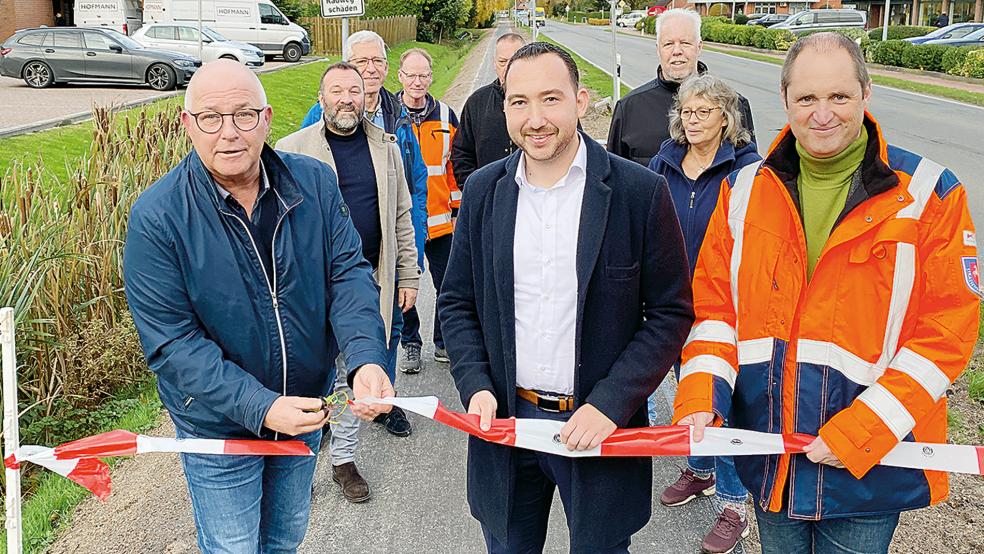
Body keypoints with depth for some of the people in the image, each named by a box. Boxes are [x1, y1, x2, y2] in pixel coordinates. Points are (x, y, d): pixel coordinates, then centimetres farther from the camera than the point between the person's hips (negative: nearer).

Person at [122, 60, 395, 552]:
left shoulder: (314, 183, -10)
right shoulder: (156, 216, -21)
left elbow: (348, 273, -12)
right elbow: (172, 341, -22)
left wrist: (366, 360, -31)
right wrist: (259, 407, -31)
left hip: (305, 410, 4)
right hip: (219, 425, -3)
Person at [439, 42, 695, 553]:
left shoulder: (641, 193, -10)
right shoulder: (483, 191, 0)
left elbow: (671, 312, -7)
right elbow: (457, 302, 7)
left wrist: (610, 403, -16)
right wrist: (475, 386, -7)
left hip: (601, 424, -3)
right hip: (505, 419, 3)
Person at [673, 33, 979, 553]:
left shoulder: (929, 195, -9)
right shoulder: (745, 190, 2)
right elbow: (713, 301, 3)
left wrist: (863, 432, -18)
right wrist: (700, 399, -11)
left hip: (872, 462, -3)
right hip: (766, 454, 3)